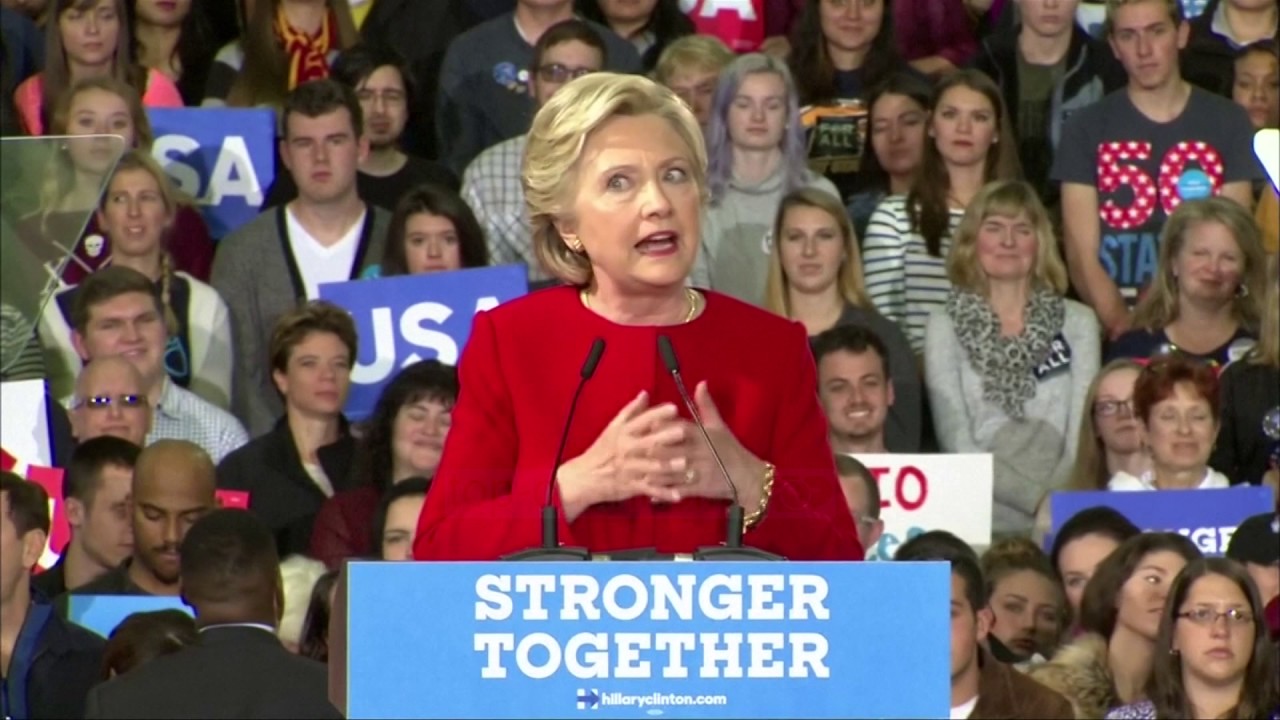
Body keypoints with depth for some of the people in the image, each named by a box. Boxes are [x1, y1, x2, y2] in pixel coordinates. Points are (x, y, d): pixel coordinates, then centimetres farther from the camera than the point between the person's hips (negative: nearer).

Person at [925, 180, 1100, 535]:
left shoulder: (1077, 323, 11)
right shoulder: (946, 327, 8)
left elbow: (1083, 438, 5)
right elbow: (957, 442, 0)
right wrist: (1038, 496, -10)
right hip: (982, 518, -1)